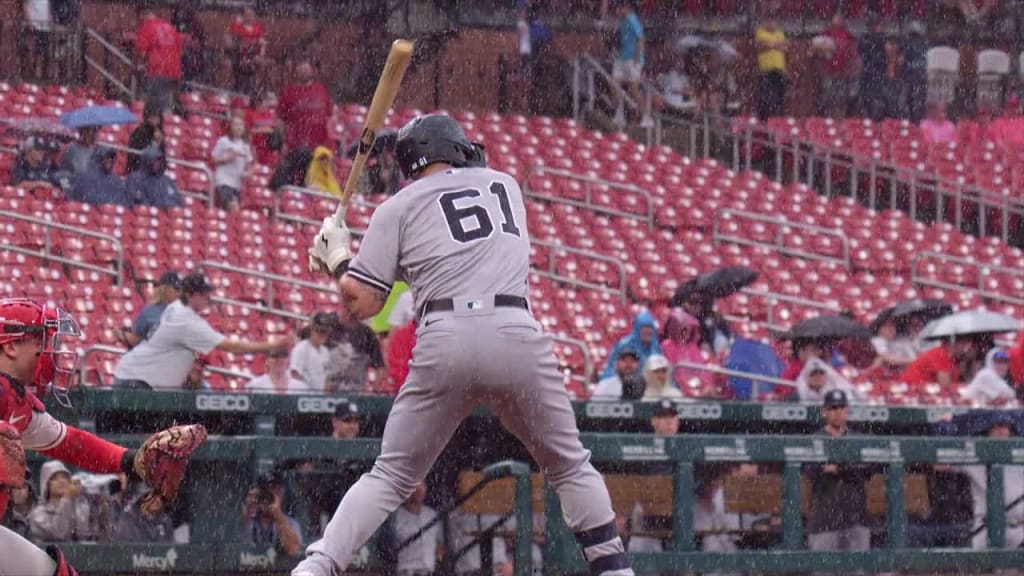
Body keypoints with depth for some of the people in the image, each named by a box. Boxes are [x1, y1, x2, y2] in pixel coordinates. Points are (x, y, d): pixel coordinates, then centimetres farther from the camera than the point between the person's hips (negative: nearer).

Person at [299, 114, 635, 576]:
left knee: (390, 477, 7)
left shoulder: (400, 207, 14)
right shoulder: (505, 186, 25)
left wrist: (339, 258, 29)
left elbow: (358, 304, 9)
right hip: (517, 333, 1)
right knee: (570, 467, 17)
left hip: (444, 340, -1)